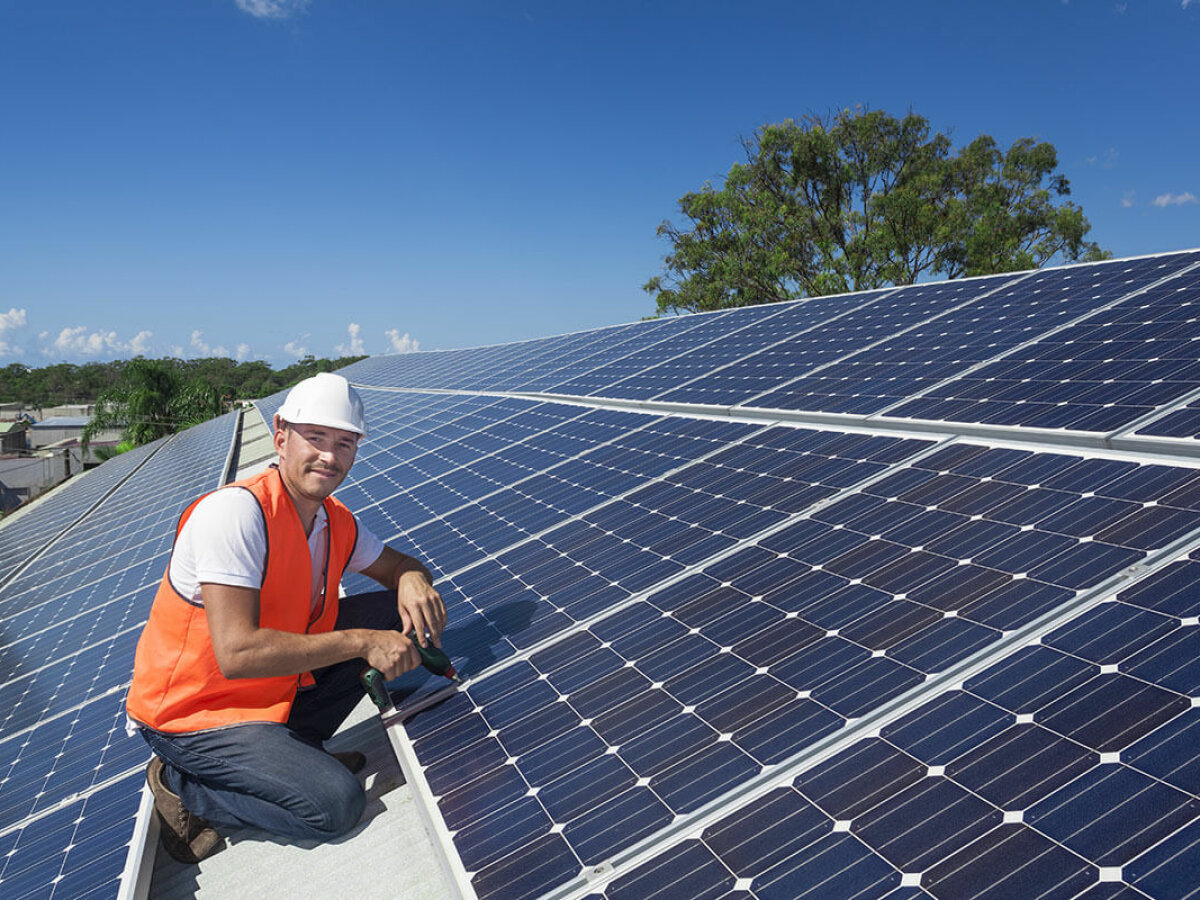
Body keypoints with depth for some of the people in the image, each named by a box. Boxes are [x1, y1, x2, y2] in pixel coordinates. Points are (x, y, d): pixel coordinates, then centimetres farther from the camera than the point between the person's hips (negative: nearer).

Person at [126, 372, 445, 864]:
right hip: (190, 714, -7)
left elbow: (398, 565, 12)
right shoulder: (237, 511, -27)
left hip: (279, 687, 8)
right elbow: (237, 653, -34)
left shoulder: (336, 522, -3)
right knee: (336, 803, -18)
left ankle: (294, 747, 6)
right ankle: (182, 786, 2)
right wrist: (361, 642, -30)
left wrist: (413, 579, -14)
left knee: (397, 612, -2)